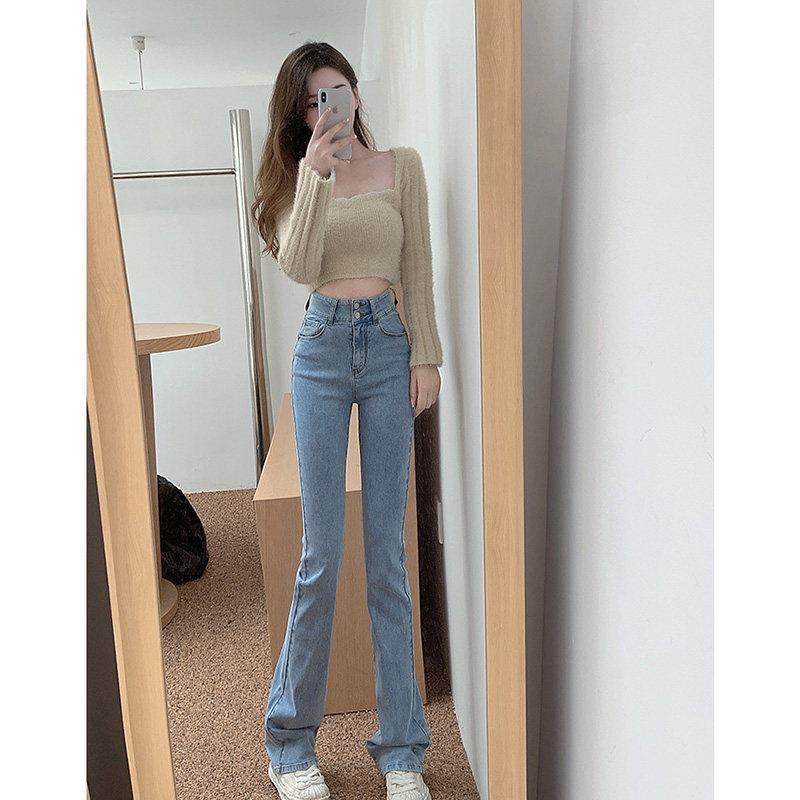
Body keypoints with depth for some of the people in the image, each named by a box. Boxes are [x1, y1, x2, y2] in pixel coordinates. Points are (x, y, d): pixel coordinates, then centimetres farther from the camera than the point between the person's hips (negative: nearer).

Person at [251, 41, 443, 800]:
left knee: (387, 551, 2)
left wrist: (426, 356, -2)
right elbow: (298, 266, -8)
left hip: (389, 347, 0)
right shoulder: (296, 177, 10)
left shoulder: (401, 166, 9)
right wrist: (316, 174, -16)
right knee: (321, 552, 0)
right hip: (322, 350, 0)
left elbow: (418, 270, 6)